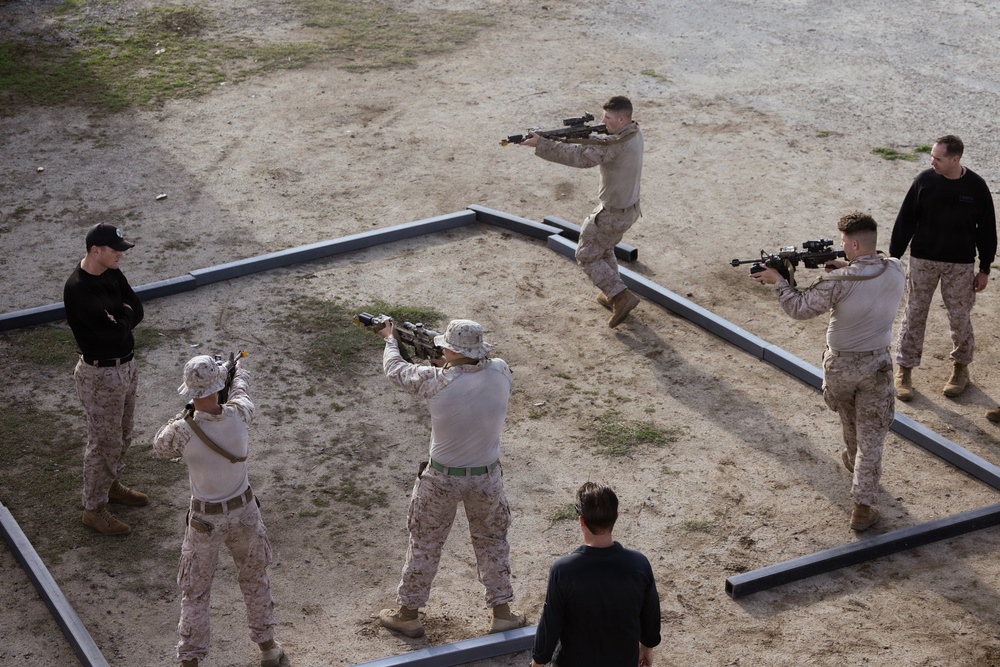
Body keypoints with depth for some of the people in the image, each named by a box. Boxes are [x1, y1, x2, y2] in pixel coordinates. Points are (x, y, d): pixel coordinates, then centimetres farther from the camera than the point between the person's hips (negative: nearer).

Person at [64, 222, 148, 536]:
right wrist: (125, 316, -9)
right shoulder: (78, 289, -28)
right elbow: (114, 332, -28)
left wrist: (117, 322, -18)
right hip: (101, 374, -8)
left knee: (122, 436, 24)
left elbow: (137, 311, -1)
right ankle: (94, 508, 19)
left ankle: (111, 486, 44)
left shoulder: (111, 274, -1)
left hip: (127, 365, 8)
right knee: (104, 442, 4)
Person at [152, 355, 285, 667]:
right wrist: (240, 373, 29)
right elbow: (241, 395, 8)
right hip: (245, 512, 3)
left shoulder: (183, 431, -25)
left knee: (195, 592, 15)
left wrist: (187, 414, 2)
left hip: (205, 520, -2)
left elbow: (160, 448, -1)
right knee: (255, 578, 24)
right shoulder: (238, 415, -19)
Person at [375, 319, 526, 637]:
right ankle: (502, 613, 29)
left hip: (442, 479, -2)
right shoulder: (500, 373, -15)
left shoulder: (436, 382, -24)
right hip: (487, 477, 3)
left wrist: (390, 338, 13)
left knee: (424, 543, 16)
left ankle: (407, 614, 29)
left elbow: (396, 370, -5)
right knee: (492, 541, 22)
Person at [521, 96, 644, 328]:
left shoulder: (618, 144, -31)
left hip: (612, 214, -9)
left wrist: (540, 144, -35)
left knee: (587, 257, 6)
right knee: (604, 249, 29)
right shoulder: (634, 132, -2)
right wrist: (576, 137, -18)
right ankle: (612, 295, 39)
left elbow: (581, 157, -36)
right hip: (629, 209, 9)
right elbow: (598, 145, 1)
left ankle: (621, 296, -1)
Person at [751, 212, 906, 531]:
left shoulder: (839, 282, -25)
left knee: (849, 419, 28)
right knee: (871, 436, 6)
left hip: (840, 364, -1)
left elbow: (800, 308, -16)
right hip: (876, 364, 1)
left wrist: (778, 282, -5)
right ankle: (862, 507, 2)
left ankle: (853, 460, 56)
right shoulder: (896, 271, -12)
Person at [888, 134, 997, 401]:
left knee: (960, 318, 8)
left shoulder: (976, 186, -10)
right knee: (914, 315, 5)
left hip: (960, 265, 0)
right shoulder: (924, 180, -9)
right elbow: (905, 221, -1)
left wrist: (984, 269, 1)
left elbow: (987, 229, 0)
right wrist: (893, 257, -1)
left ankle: (961, 367, 28)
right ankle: (904, 370, 16)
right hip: (923, 261, 0)